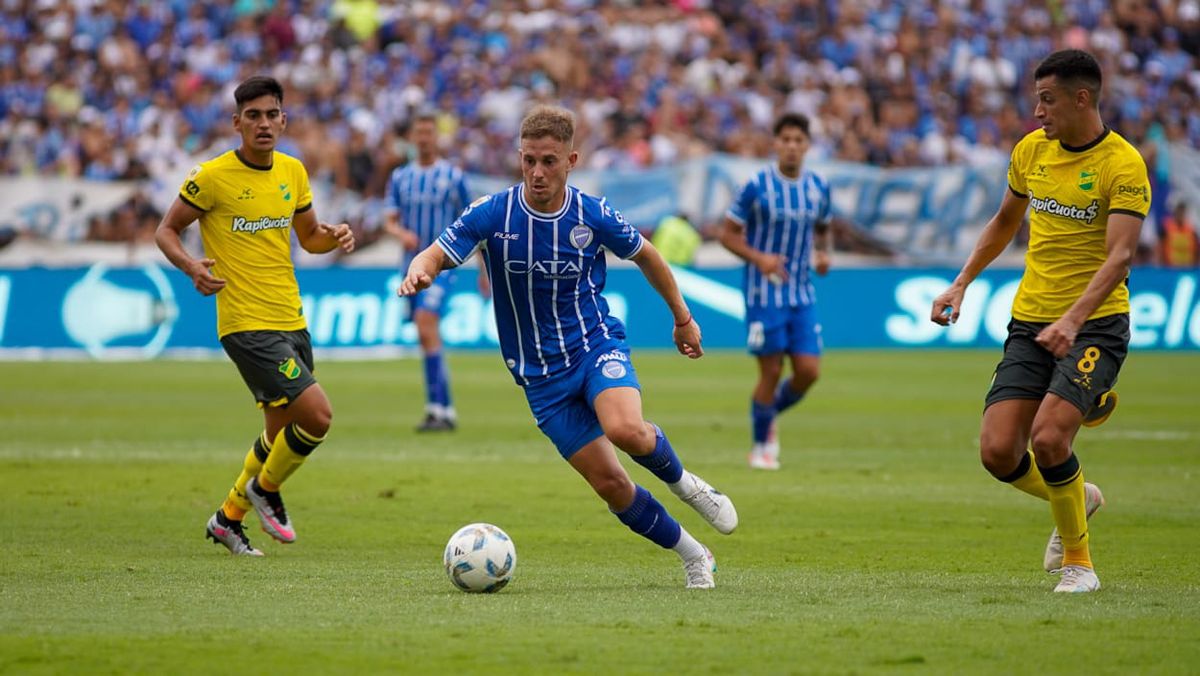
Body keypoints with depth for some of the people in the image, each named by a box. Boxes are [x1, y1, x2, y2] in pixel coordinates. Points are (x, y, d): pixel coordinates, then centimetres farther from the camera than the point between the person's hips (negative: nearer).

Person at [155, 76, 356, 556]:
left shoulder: (293, 172, 8)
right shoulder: (213, 177, -10)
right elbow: (166, 231, -1)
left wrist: (334, 237, -3)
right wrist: (191, 266, -21)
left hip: (291, 321, 7)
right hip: (247, 325, -7)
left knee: (281, 434, 15)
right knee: (317, 415, -17)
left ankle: (228, 518, 33)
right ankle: (264, 489, 9)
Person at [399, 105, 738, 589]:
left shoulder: (594, 215, -9)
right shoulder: (493, 214, -11)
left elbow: (645, 256, 9)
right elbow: (435, 255, -15)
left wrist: (682, 317, 19)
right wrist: (419, 272, -40)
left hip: (597, 345, -1)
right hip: (541, 374, 1)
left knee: (625, 430, -33)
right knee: (610, 485, -4)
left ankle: (683, 482, 0)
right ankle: (692, 556, 17)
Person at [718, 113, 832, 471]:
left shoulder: (818, 187, 5)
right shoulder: (757, 186, -9)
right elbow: (728, 234, -4)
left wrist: (822, 253, 0)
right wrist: (758, 257, -19)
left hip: (803, 294, 4)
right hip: (765, 293, -4)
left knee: (809, 371, -3)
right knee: (772, 372, -4)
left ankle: (769, 416, 26)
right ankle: (760, 445, 15)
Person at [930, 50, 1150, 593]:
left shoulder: (1123, 165, -12)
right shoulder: (1031, 149, 7)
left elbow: (1120, 254, -24)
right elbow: (1004, 222, 25)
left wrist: (1073, 320, -36)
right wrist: (962, 283, 18)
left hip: (1095, 325, -6)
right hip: (1029, 323, 6)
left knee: (1048, 438, -24)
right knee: (998, 452, -7)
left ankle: (1078, 560, -1)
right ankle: (1076, 499, 26)